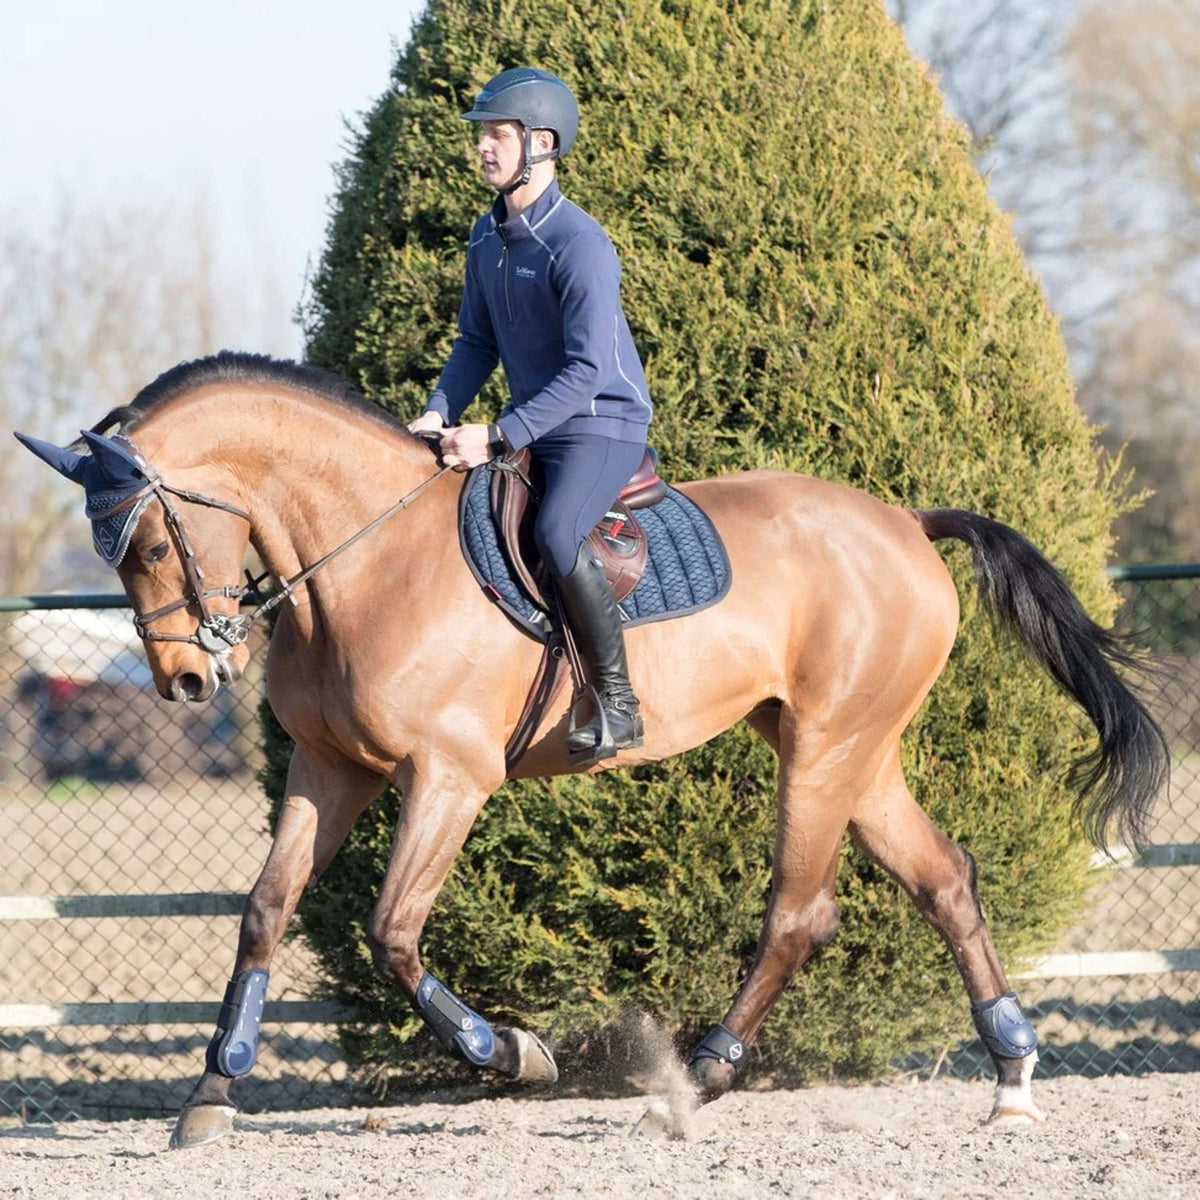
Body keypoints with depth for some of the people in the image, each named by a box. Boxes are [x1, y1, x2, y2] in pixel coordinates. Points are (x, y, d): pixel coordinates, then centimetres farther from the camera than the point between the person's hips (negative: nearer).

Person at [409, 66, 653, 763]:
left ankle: (619, 704, -23)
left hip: (602, 426, -9)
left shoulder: (579, 246, -21)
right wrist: (439, 413, -1)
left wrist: (497, 438, -27)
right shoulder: (488, 237, 7)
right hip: (532, 428, 9)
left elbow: (587, 371, -25)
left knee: (556, 535, -34)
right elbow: (478, 343, 17)